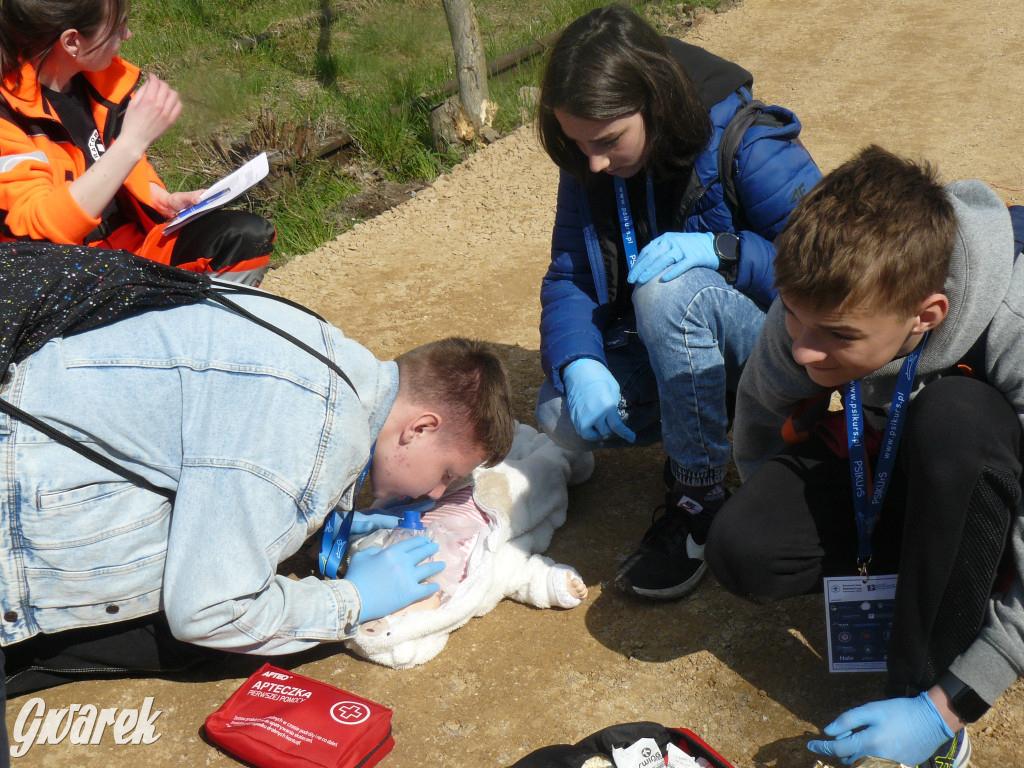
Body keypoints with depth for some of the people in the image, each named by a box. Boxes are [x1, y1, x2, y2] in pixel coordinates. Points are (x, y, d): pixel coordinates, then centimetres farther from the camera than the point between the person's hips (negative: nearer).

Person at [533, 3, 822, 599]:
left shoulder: (750, 148, -23)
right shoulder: (588, 167, -5)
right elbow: (567, 277, -4)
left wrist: (720, 249, -38)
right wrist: (579, 365, -23)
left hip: (773, 350, -5)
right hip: (664, 348, 6)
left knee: (669, 290, -36)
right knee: (562, 414, -19)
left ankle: (699, 502, -21)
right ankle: (717, 414, 5)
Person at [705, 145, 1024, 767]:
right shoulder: (820, 301, -23)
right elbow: (761, 420, -2)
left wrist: (946, 709, -33)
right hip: (883, 469, 3)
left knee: (956, 412, -38)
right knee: (740, 550, -25)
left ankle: (926, 711, -25)